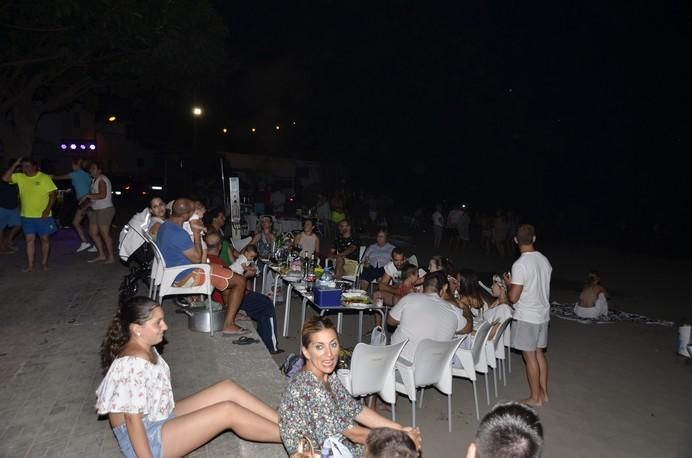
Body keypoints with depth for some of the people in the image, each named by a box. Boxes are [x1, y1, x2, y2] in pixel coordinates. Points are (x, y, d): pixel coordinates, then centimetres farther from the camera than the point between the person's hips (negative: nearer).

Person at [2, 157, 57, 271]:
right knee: (29, 239, 5)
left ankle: (44, 262, 19)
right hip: (26, 216, 4)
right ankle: (30, 265, 10)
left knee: (45, 238, 6)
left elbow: (53, 193, -9)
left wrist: (47, 209, -18)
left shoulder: (44, 178, -8)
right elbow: (5, 178, -7)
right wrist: (15, 164, -9)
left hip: (43, 215, -3)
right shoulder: (19, 177, 4)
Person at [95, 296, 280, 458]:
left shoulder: (146, 350, 3)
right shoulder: (134, 362, -27)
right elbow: (133, 419, -25)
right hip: (146, 438, -9)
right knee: (228, 412, -19)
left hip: (161, 418, 9)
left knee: (228, 389, -4)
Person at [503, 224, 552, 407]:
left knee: (530, 356, 5)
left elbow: (513, 297, -20)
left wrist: (509, 283, -2)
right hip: (543, 314, 8)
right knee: (539, 353, 19)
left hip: (527, 317, -7)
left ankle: (535, 398, 17)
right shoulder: (544, 260, 2)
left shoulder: (520, 265, -22)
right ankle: (543, 392, 29)